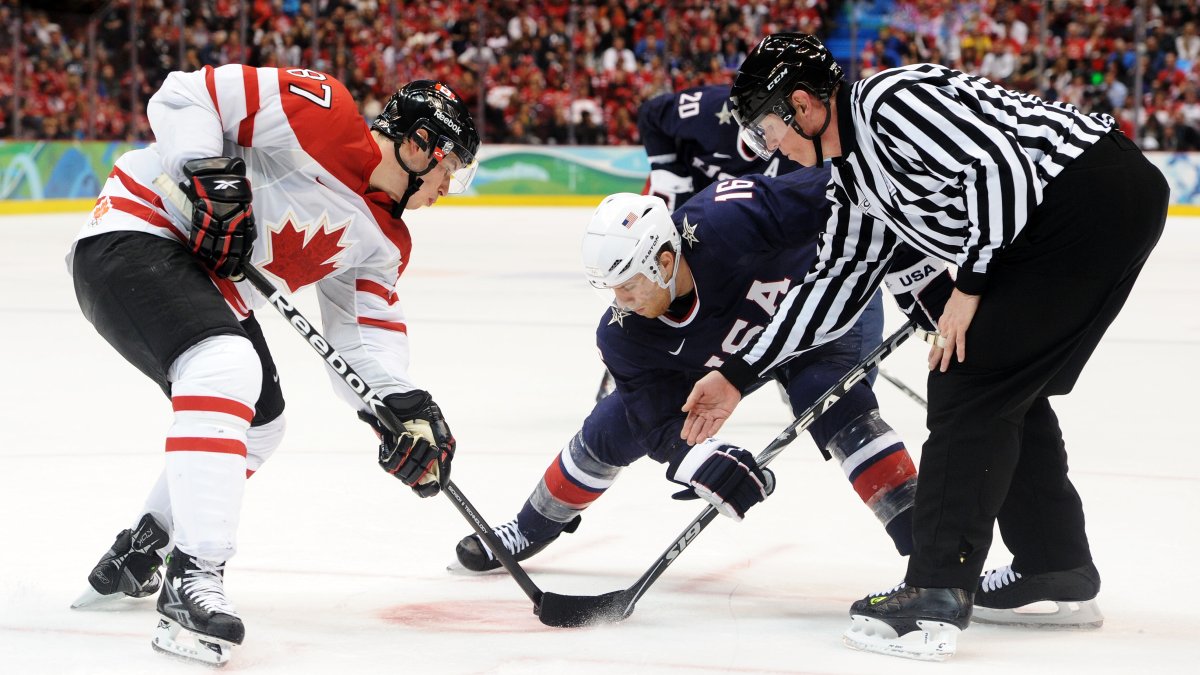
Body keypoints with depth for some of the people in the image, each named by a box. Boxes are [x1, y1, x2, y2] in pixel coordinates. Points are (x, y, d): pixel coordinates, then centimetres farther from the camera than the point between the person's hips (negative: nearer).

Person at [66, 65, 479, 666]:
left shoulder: (384, 242, 9)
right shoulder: (318, 113, -17)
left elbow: (362, 339, 4)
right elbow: (184, 94, -18)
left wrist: (405, 408, -12)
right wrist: (209, 176, -29)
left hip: (210, 281, 11)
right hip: (134, 237, -11)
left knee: (259, 423, 21)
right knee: (228, 369, -33)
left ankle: (134, 560, 37)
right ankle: (193, 579, -35)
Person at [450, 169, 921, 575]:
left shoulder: (728, 220, -44)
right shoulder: (625, 336, -27)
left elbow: (838, 189, -38)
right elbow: (665, 423, -22)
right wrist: (702, 464, -41)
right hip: (711, 356, 4)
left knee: (835, 407, -32)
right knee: (614, 427, 2)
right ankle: (530, 532, 26)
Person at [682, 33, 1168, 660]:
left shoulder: (889, 99, -13)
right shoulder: (852, 176, 18)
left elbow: (1000, 166, -21)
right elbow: (834, 282, 23)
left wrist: (969, 285, -13)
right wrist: (738, 375, 23)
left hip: (1094, 195, -10)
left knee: (968, 383, -9)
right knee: (1007, 390, 19)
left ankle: (937, 596, -11)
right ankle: (1058, 571, 29)